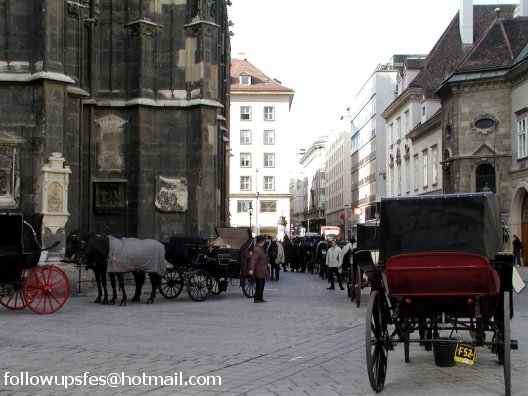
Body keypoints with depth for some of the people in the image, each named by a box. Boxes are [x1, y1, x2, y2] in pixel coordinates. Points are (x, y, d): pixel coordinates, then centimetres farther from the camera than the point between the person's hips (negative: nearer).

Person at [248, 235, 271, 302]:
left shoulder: (261, 249, 14)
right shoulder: (256, 250, -20)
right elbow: (253, 260, -31)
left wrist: (267, 264, 25)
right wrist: (251, 269, -39)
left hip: (263, 272, 10)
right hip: (259, 272, -10)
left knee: (262, 286, 14)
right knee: (259, 286, -3)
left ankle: (260, 298, 22)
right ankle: (257, 299, 5)